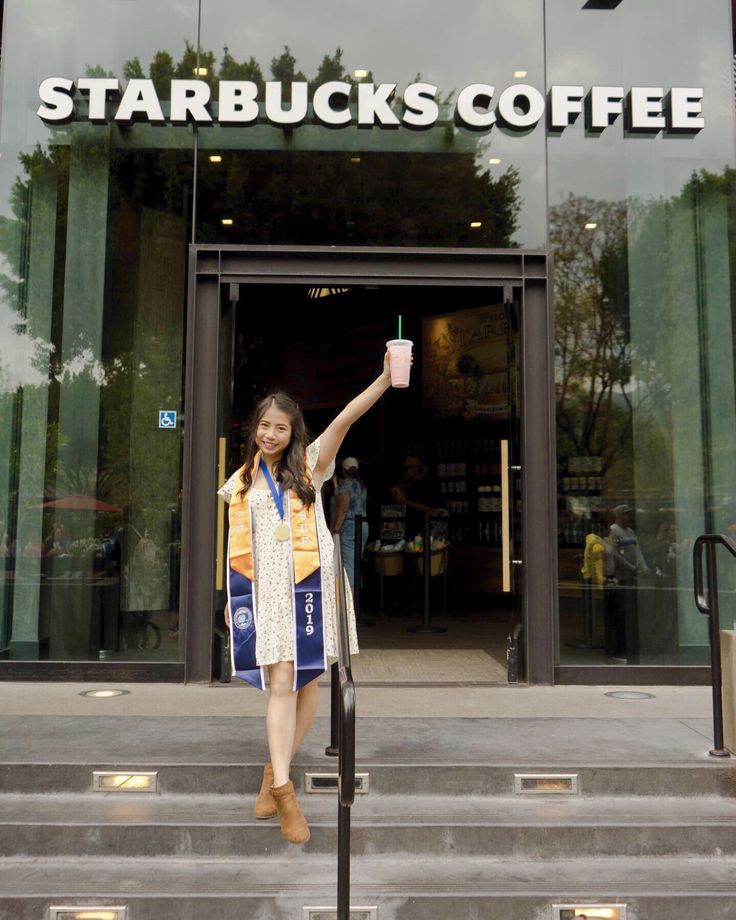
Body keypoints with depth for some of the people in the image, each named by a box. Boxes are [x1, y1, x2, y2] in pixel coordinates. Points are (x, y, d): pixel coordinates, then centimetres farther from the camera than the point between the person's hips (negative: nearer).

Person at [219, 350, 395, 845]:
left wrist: (385, 379, -24)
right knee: (281, 683, -9)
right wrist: (233, 596, 13)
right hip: (267, 590, 0)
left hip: (309, 584, 0)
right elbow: (239, 545, 13)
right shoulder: (243, 481, 9)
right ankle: (283, 787, -7)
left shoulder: (309, 465, 2)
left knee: (306, 681, 6)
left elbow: (345, 419, -13)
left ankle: (275, 773, 24)